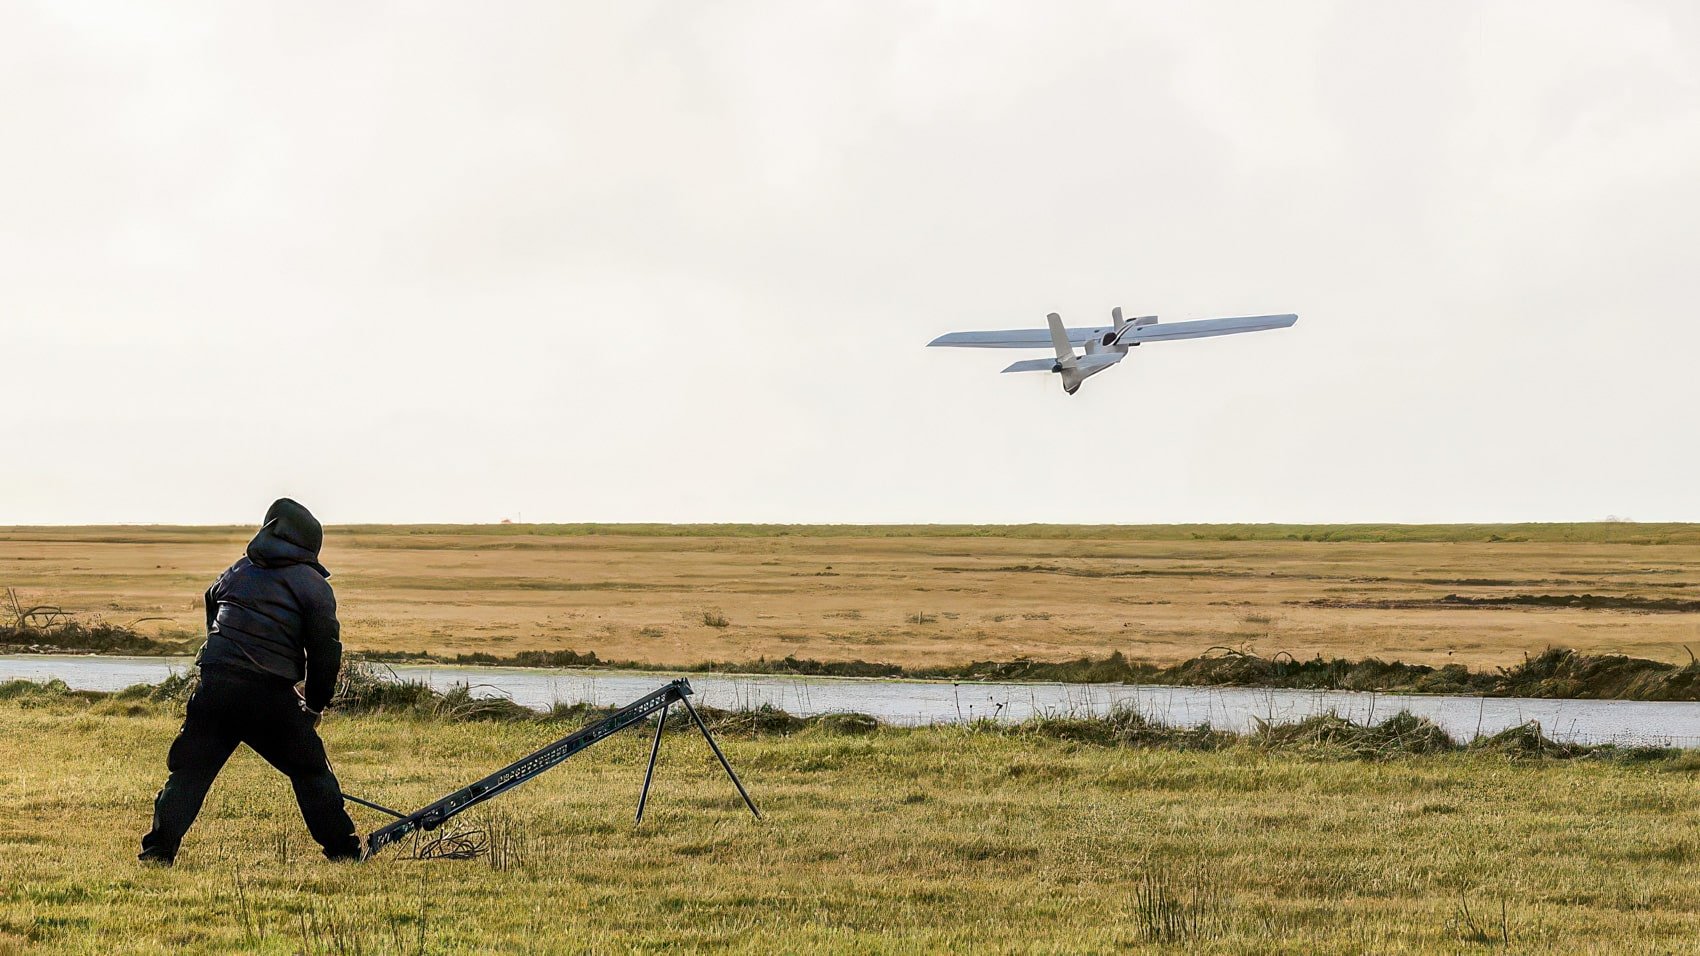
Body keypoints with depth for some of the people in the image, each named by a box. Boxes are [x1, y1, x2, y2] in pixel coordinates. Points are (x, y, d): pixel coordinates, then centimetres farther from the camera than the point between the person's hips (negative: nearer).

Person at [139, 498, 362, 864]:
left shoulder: (236, 572, 16)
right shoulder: (313, 586, 4)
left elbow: (210, 614, 28)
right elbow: (326, 653, 1)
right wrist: (314, 706, 12)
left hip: (215, 688, 2)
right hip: (272, 696, -2)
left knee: (189, 770, 7)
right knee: (311, 772, 11)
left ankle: (159, 848, -1)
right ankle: (342, 850, 13)